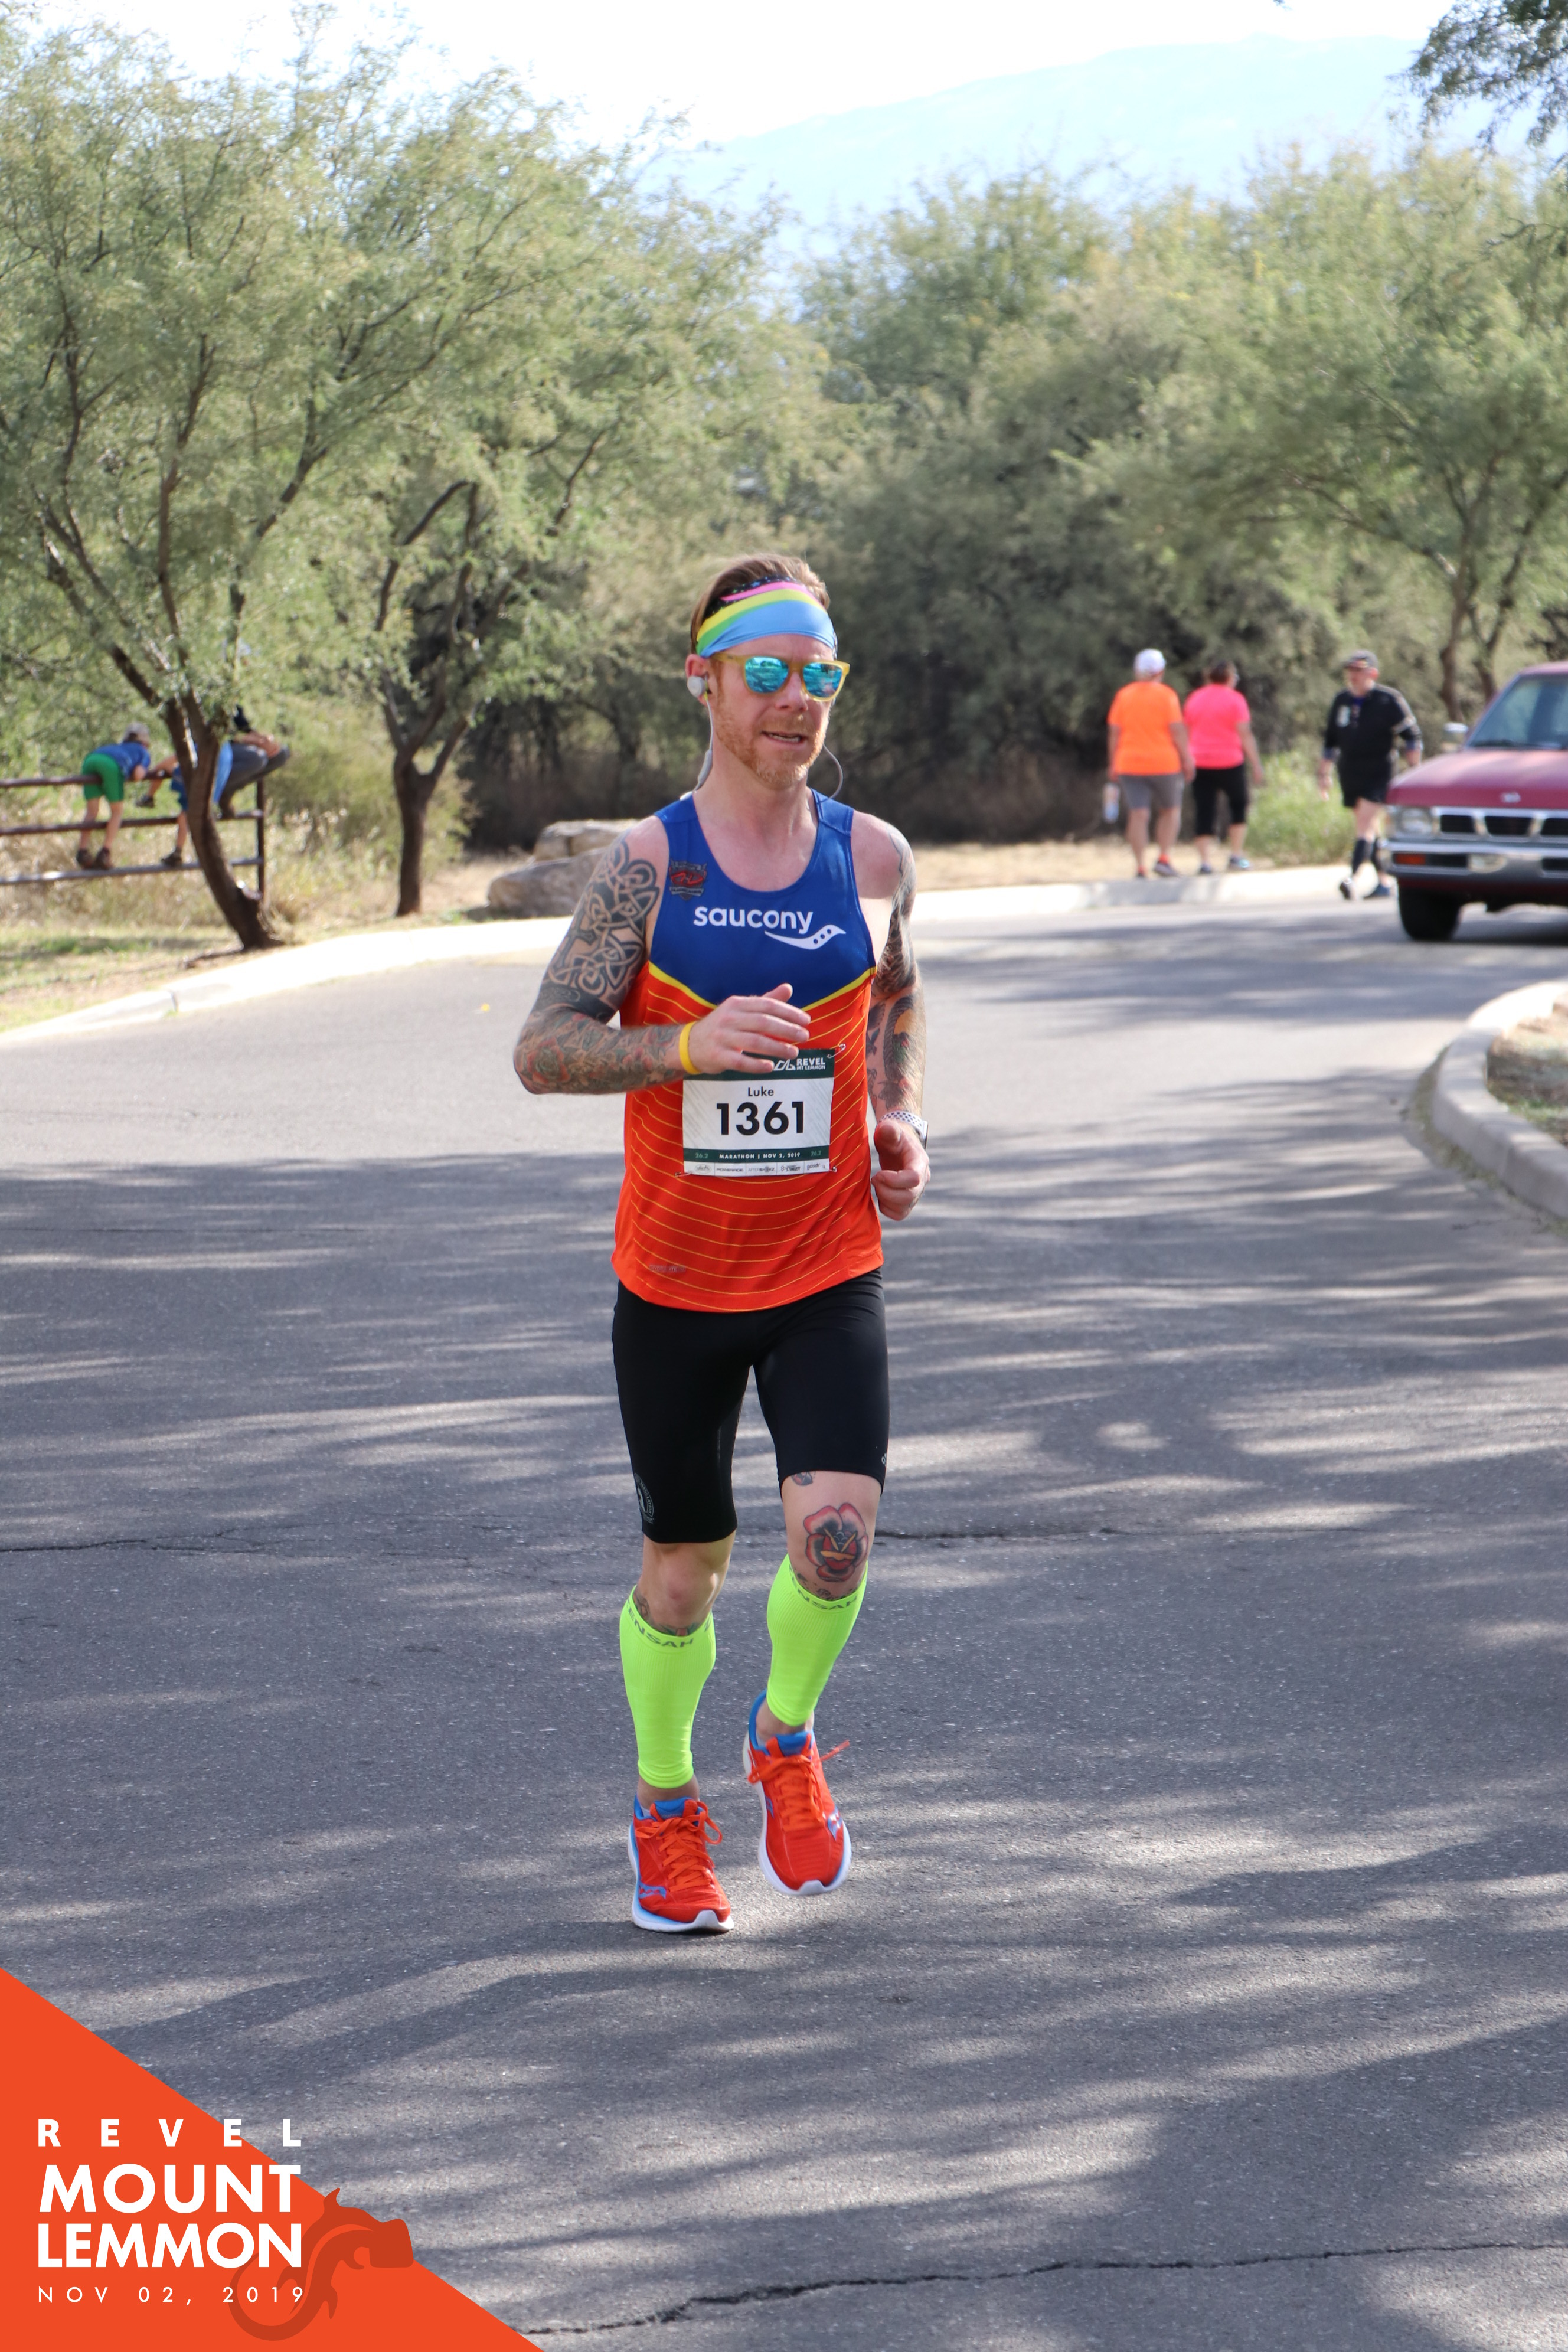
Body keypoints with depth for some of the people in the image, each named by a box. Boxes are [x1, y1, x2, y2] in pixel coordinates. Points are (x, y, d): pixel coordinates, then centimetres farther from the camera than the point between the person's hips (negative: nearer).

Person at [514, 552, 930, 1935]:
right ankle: (666, 1810, 34)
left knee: (837, 1534, -18)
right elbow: (543, 1050, -12)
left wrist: (902, 1122, 5)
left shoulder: (873, 858, 2)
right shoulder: (649, 866, -6)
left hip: (830, 1274, 1)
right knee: (683, 1571, 9)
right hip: (675, 1280, -1)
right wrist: (691, 1046, -28)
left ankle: (787, 1743, 13)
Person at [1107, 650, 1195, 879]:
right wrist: (1187, 759, -2)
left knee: (1138, 816, -1)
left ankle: (1141, 869, -8)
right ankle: (1164, 858, 2)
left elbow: (1115, 732, 3)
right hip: (1163, 763, -2)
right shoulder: (1166, 695, -5)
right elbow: (1177, 730, -10)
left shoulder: (1124, 695, 4)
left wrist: (1113, 764, 9)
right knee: (1170, 811, 15)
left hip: (1130, 764, 2)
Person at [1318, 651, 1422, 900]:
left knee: (1366, 826, -18)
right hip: (1350, 777, 6)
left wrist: (1414, 770, -4)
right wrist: (1324, 773, 18)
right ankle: (1382, 882, 18)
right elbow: (1331, 741, 20)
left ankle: (1352, 877, -30)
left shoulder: (1389, 701, -5)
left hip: (1378, 776, -6)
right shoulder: (1341, 702, 11)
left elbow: (1411, 736, 0)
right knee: (1369, 831, 11)